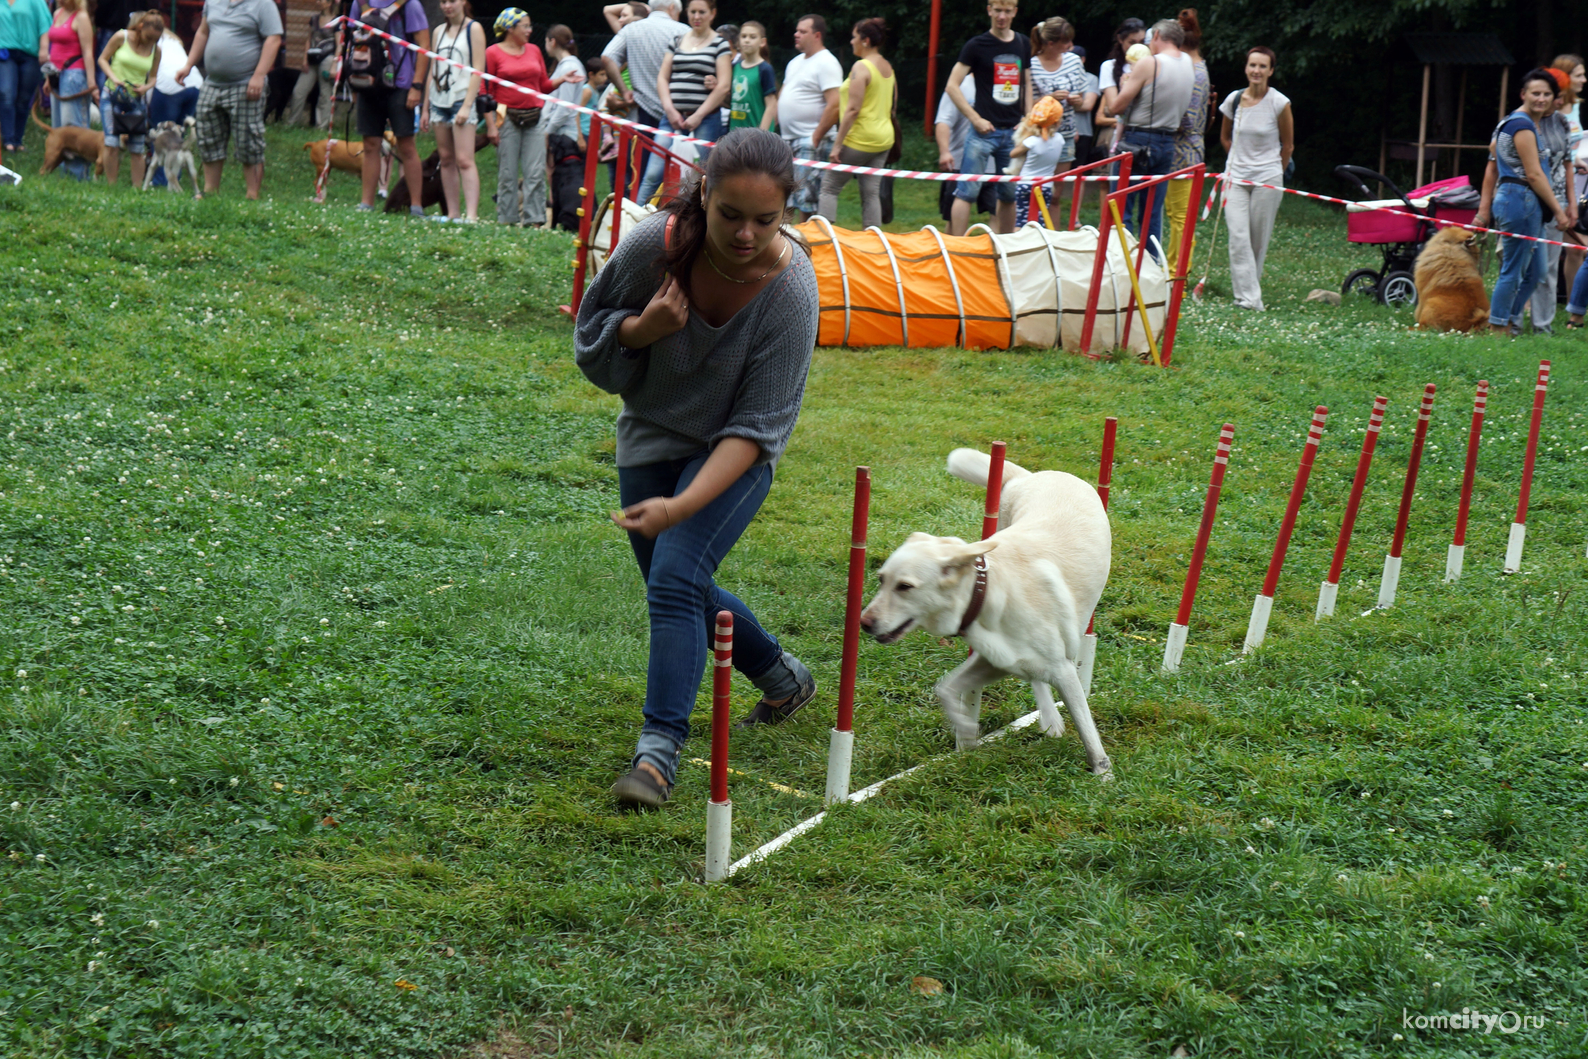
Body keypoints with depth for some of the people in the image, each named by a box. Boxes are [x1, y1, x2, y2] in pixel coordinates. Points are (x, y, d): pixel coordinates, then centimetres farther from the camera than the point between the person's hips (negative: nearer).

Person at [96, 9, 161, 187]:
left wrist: (146, 87, -12)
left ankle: (137, 188, 8)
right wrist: (114, 78, -15)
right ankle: (111, 186, -5)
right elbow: (103, 59, 1)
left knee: (138, 148, 0)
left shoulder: (156, 49, 2)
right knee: (112, 144, -13)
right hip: (113, 96, -3)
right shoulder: (121, 37, -6)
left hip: (137, 99, 3)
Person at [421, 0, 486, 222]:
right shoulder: (439, 31, 15)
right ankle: (453, 214, 8)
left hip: (461, 100, -6)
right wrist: (425, 108, 14)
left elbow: (477, 70, -8)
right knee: (446, 159, 5)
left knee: (464, 160, -14)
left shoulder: (473, 29, -1)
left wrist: (467, 105, -16)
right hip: (438, 101, 6)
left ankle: (471, 215, -21)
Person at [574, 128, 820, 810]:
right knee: (682, 589, 17)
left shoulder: (791, 288, -29)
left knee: (676, 579, -23)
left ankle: (660, 746, -20)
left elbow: (757, 425, -25)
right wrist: (641, 330, -29)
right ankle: (784, 681, 40)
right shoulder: (654, 245, -23)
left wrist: (682, 505, -36)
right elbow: (591, 343, -6)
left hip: (733, 453, -4)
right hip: (650, 438, 4)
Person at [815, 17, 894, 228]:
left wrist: (837, 144, -18)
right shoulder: (888, 67, 11)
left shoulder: (861, 67, -14)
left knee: (829, 187, -1)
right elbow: (893, 106, 18)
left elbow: (853, 109, -19)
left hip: (860, 139, -8)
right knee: (871, 193, 7)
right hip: (884, 139, 8)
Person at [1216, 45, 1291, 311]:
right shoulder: (1233, 100, 1)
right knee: (1238, 237, -10)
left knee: (1258, 241, 2)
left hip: (1267, 179, -2)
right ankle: (1247, 298, -12)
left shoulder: (1280, 103, -7)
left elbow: (1287, 145, 6)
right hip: (1236, 177, 2)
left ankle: (1250, 289, 18)